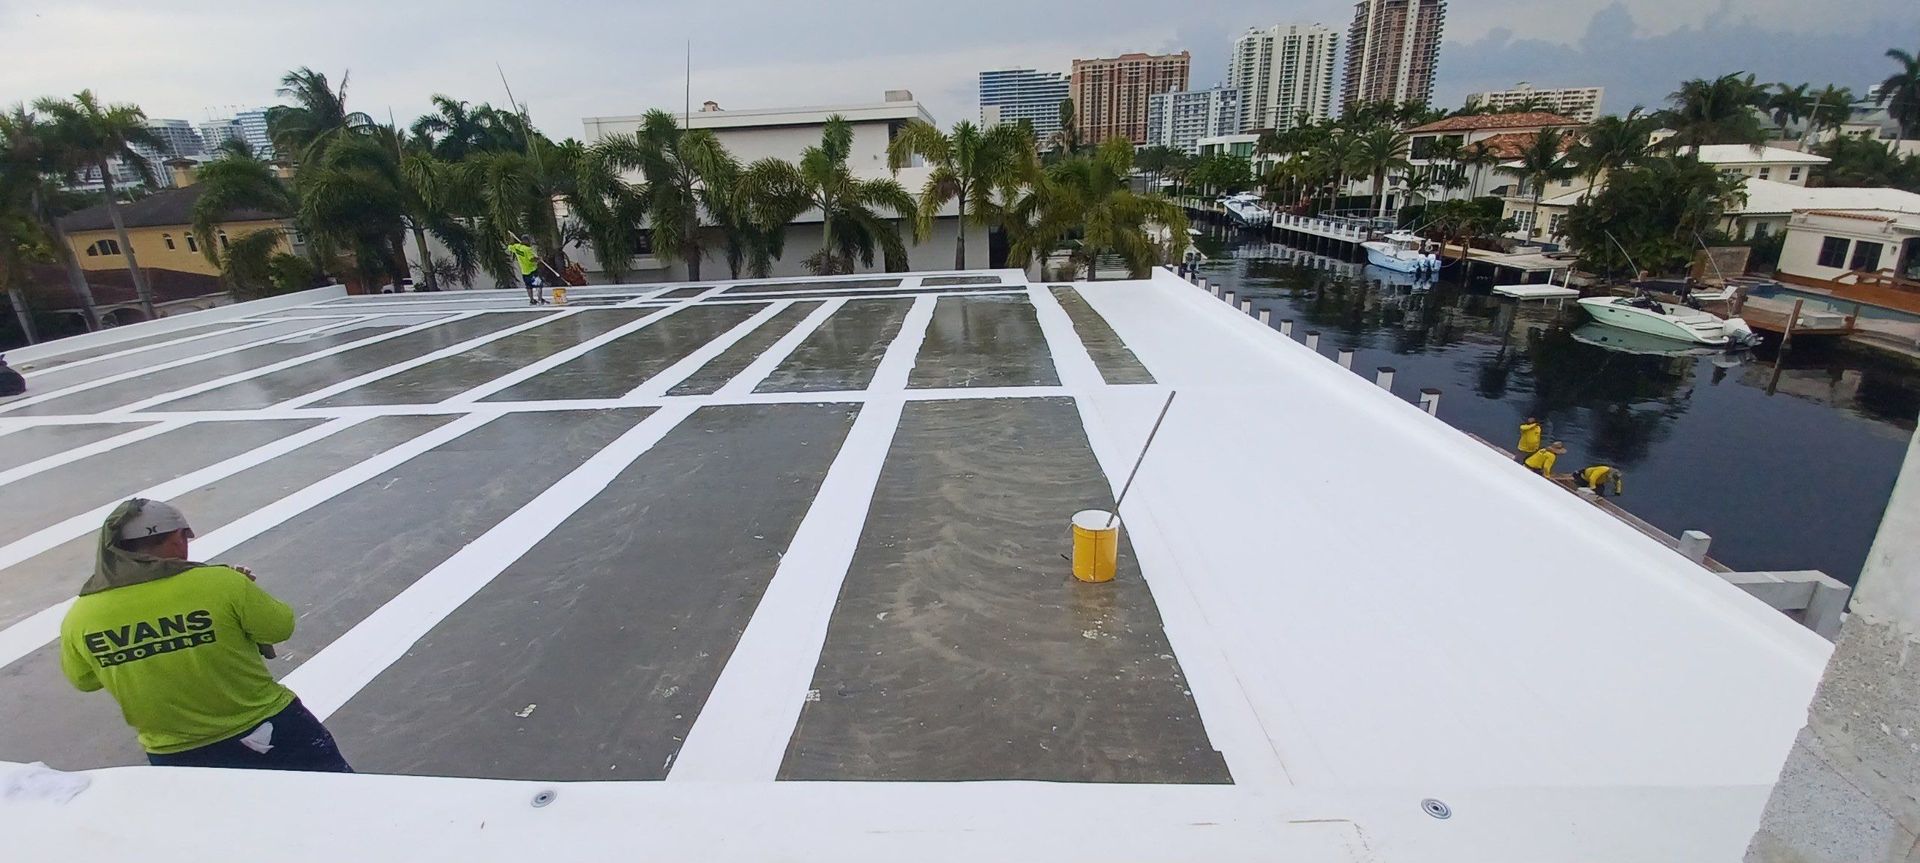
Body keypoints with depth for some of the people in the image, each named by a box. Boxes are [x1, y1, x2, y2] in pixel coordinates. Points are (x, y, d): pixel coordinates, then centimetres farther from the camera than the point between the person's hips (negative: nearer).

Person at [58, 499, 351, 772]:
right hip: (265, 731, -4)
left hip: (175, 758, 4)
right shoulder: (221, 582, -23)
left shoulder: (78, 620, -9)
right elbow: (280, 627, -9)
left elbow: (83, 680, 10)